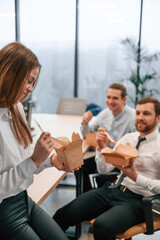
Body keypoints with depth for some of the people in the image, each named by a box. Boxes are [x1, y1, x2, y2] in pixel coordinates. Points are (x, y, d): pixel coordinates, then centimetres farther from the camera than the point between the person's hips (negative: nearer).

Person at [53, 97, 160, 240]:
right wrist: (102, 148, -3)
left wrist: (136, 177, -22)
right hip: (113, 189, 5)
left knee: (102, 226, -34)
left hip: (137, 200, -5)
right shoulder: (128, 138, 12)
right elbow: (105, 169, 14)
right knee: (63, 215, -11)